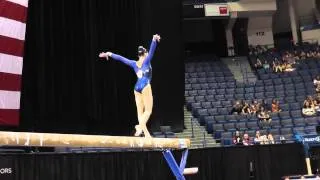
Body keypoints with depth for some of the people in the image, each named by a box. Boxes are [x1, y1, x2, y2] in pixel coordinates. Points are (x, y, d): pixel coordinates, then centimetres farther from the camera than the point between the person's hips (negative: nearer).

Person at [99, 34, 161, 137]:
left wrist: (109, 54, 27)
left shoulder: (134, 64, 11)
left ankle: (146, 133, 1)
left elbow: (120, 58, 18)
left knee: (140, 111, 3)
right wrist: (154, 40, -31)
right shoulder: (146, 61, -1)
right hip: (145, 86, -6)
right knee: (148, 110, -5)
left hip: (137, 87, 6)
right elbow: (152, 50, -16)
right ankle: (140, 126, -28)